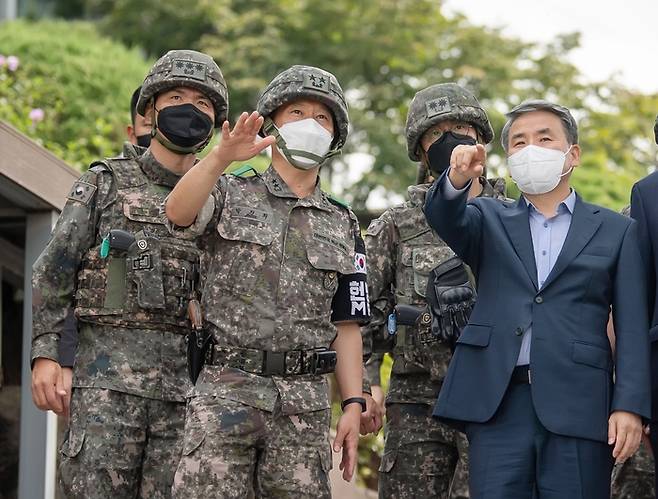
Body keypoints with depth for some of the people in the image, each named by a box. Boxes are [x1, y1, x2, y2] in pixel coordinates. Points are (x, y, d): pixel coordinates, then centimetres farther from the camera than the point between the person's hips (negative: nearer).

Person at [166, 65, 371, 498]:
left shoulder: (342, 226, 16)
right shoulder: (233, 195, 8)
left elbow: (346, 327, 14)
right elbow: (179, 213, -16)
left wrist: (353, 405, 2)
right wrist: (221, 158, -34)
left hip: (304, 399, 3)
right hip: (226, 387, -3)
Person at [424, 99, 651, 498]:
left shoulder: (616, 231, 12)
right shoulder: (490, 221, 17)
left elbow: (632, 329, 6)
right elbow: (446, 219, -6)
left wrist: (630, 406, -6)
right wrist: (458, 179, -29)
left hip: (577, 407, -1)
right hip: (497, 404, 1)